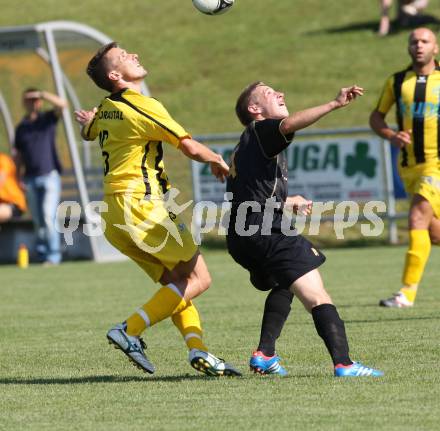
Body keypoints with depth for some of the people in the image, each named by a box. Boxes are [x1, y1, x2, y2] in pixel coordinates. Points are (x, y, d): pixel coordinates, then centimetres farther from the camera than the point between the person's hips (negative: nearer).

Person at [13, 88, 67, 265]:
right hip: (30, 179, 4)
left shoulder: (48, 118, 4)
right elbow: (18, 155, 14)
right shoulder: (21, 127, 12)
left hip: (50, 175, -4)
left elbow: (62, 104, -15)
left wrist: (42, 94, -18)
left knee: (49, 216, -14)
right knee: (38, 220, 5)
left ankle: (54, 255, -14)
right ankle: (42, 254, 10)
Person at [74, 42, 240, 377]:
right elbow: (190, 147, -12)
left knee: (175, 281, 11)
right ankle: (130, 330, -14)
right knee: (198, 277, -5)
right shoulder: (142, 106, -12)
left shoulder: (105, 111, 14)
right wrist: (218, 161, 6)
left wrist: (89, 120, 59)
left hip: (116, 216, 9)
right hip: (142, 206, -9)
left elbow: (88, 132, 38)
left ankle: (196, 347, -5)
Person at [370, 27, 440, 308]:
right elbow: (376, 117, 14)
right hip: (409, 165, 4)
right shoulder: (396, 82, 7)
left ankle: (408, 291, -21)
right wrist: (391, 135, -7)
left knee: (418, 218, -20)